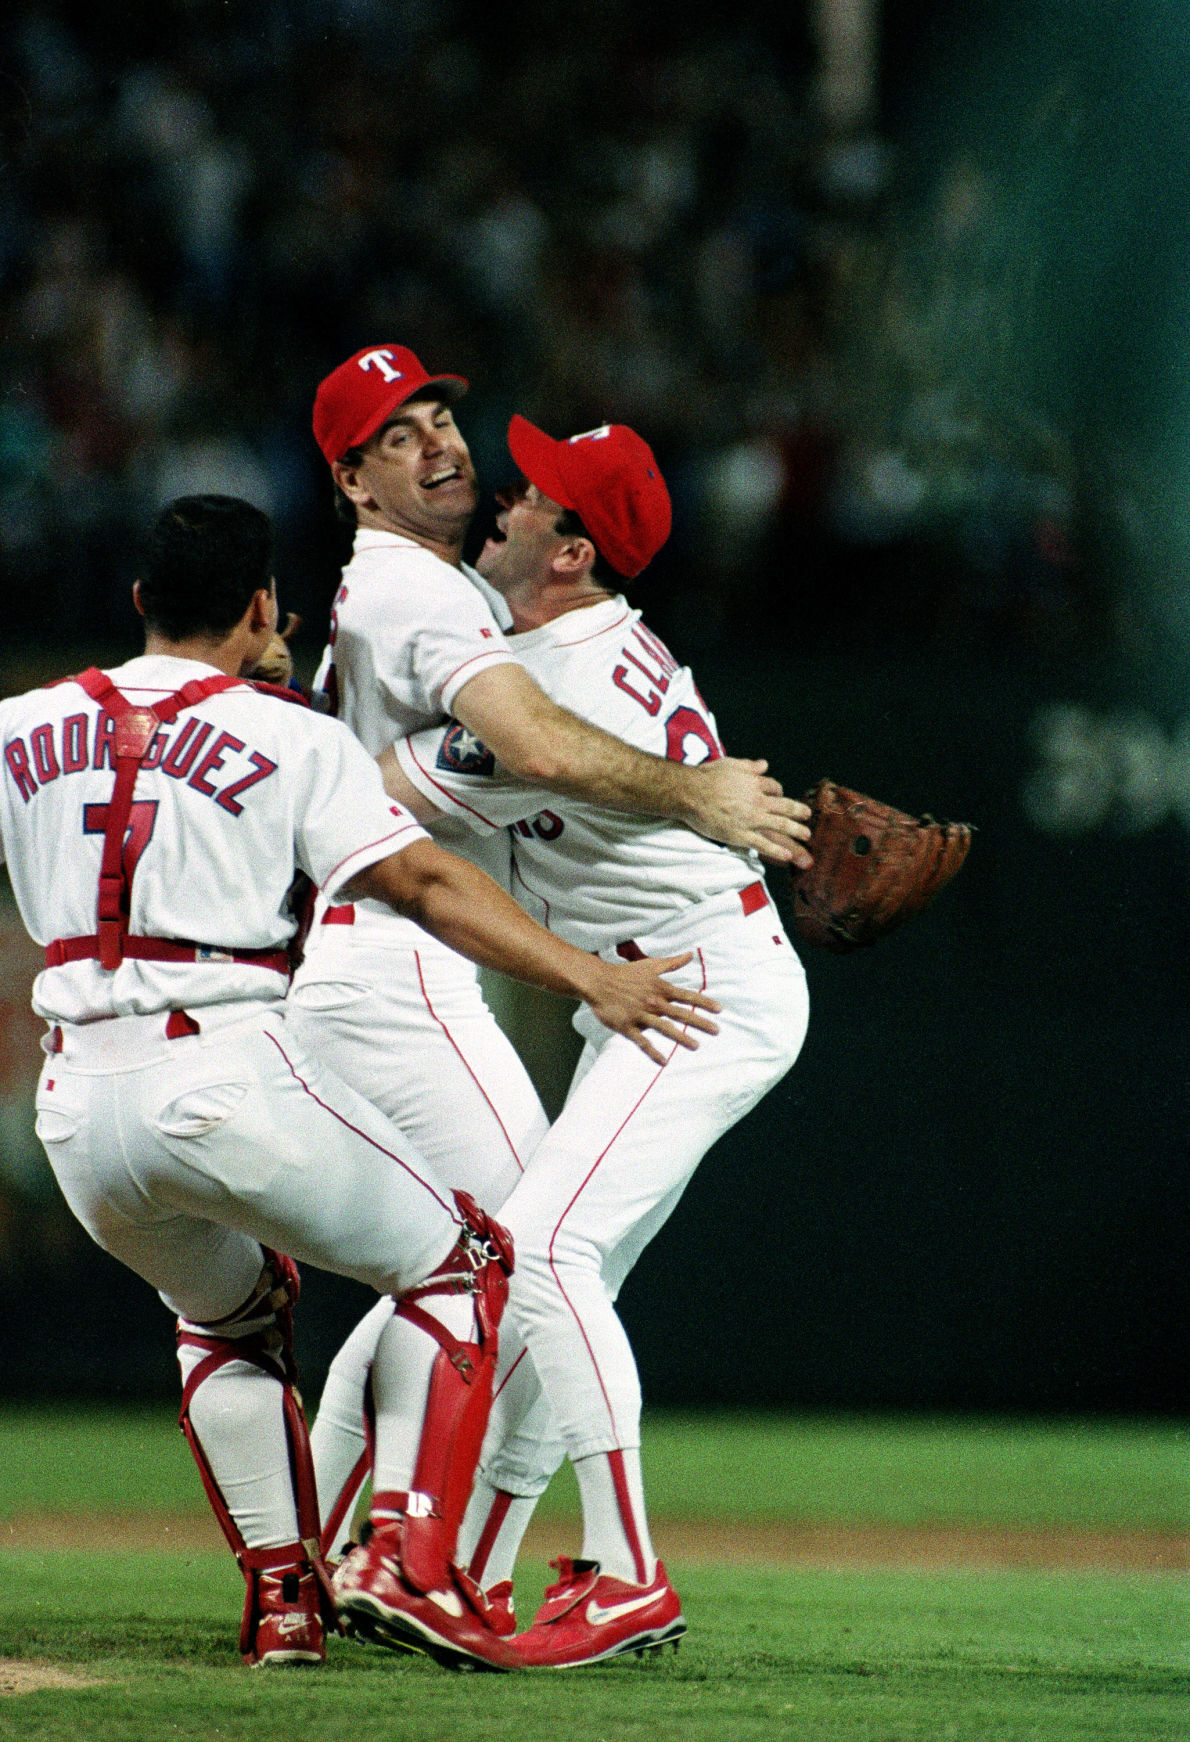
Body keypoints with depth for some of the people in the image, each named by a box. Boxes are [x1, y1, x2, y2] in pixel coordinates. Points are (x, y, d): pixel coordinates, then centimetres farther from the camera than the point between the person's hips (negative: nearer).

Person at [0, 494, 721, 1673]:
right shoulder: (289, 739, 1)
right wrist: (590, 982, -9)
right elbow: (424, 881, -6)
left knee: (227, 1308, 30)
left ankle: (280, 1595, 19)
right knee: (455, 1266, 12)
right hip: (225, 1077, -5)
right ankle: (412, 1565, -4)